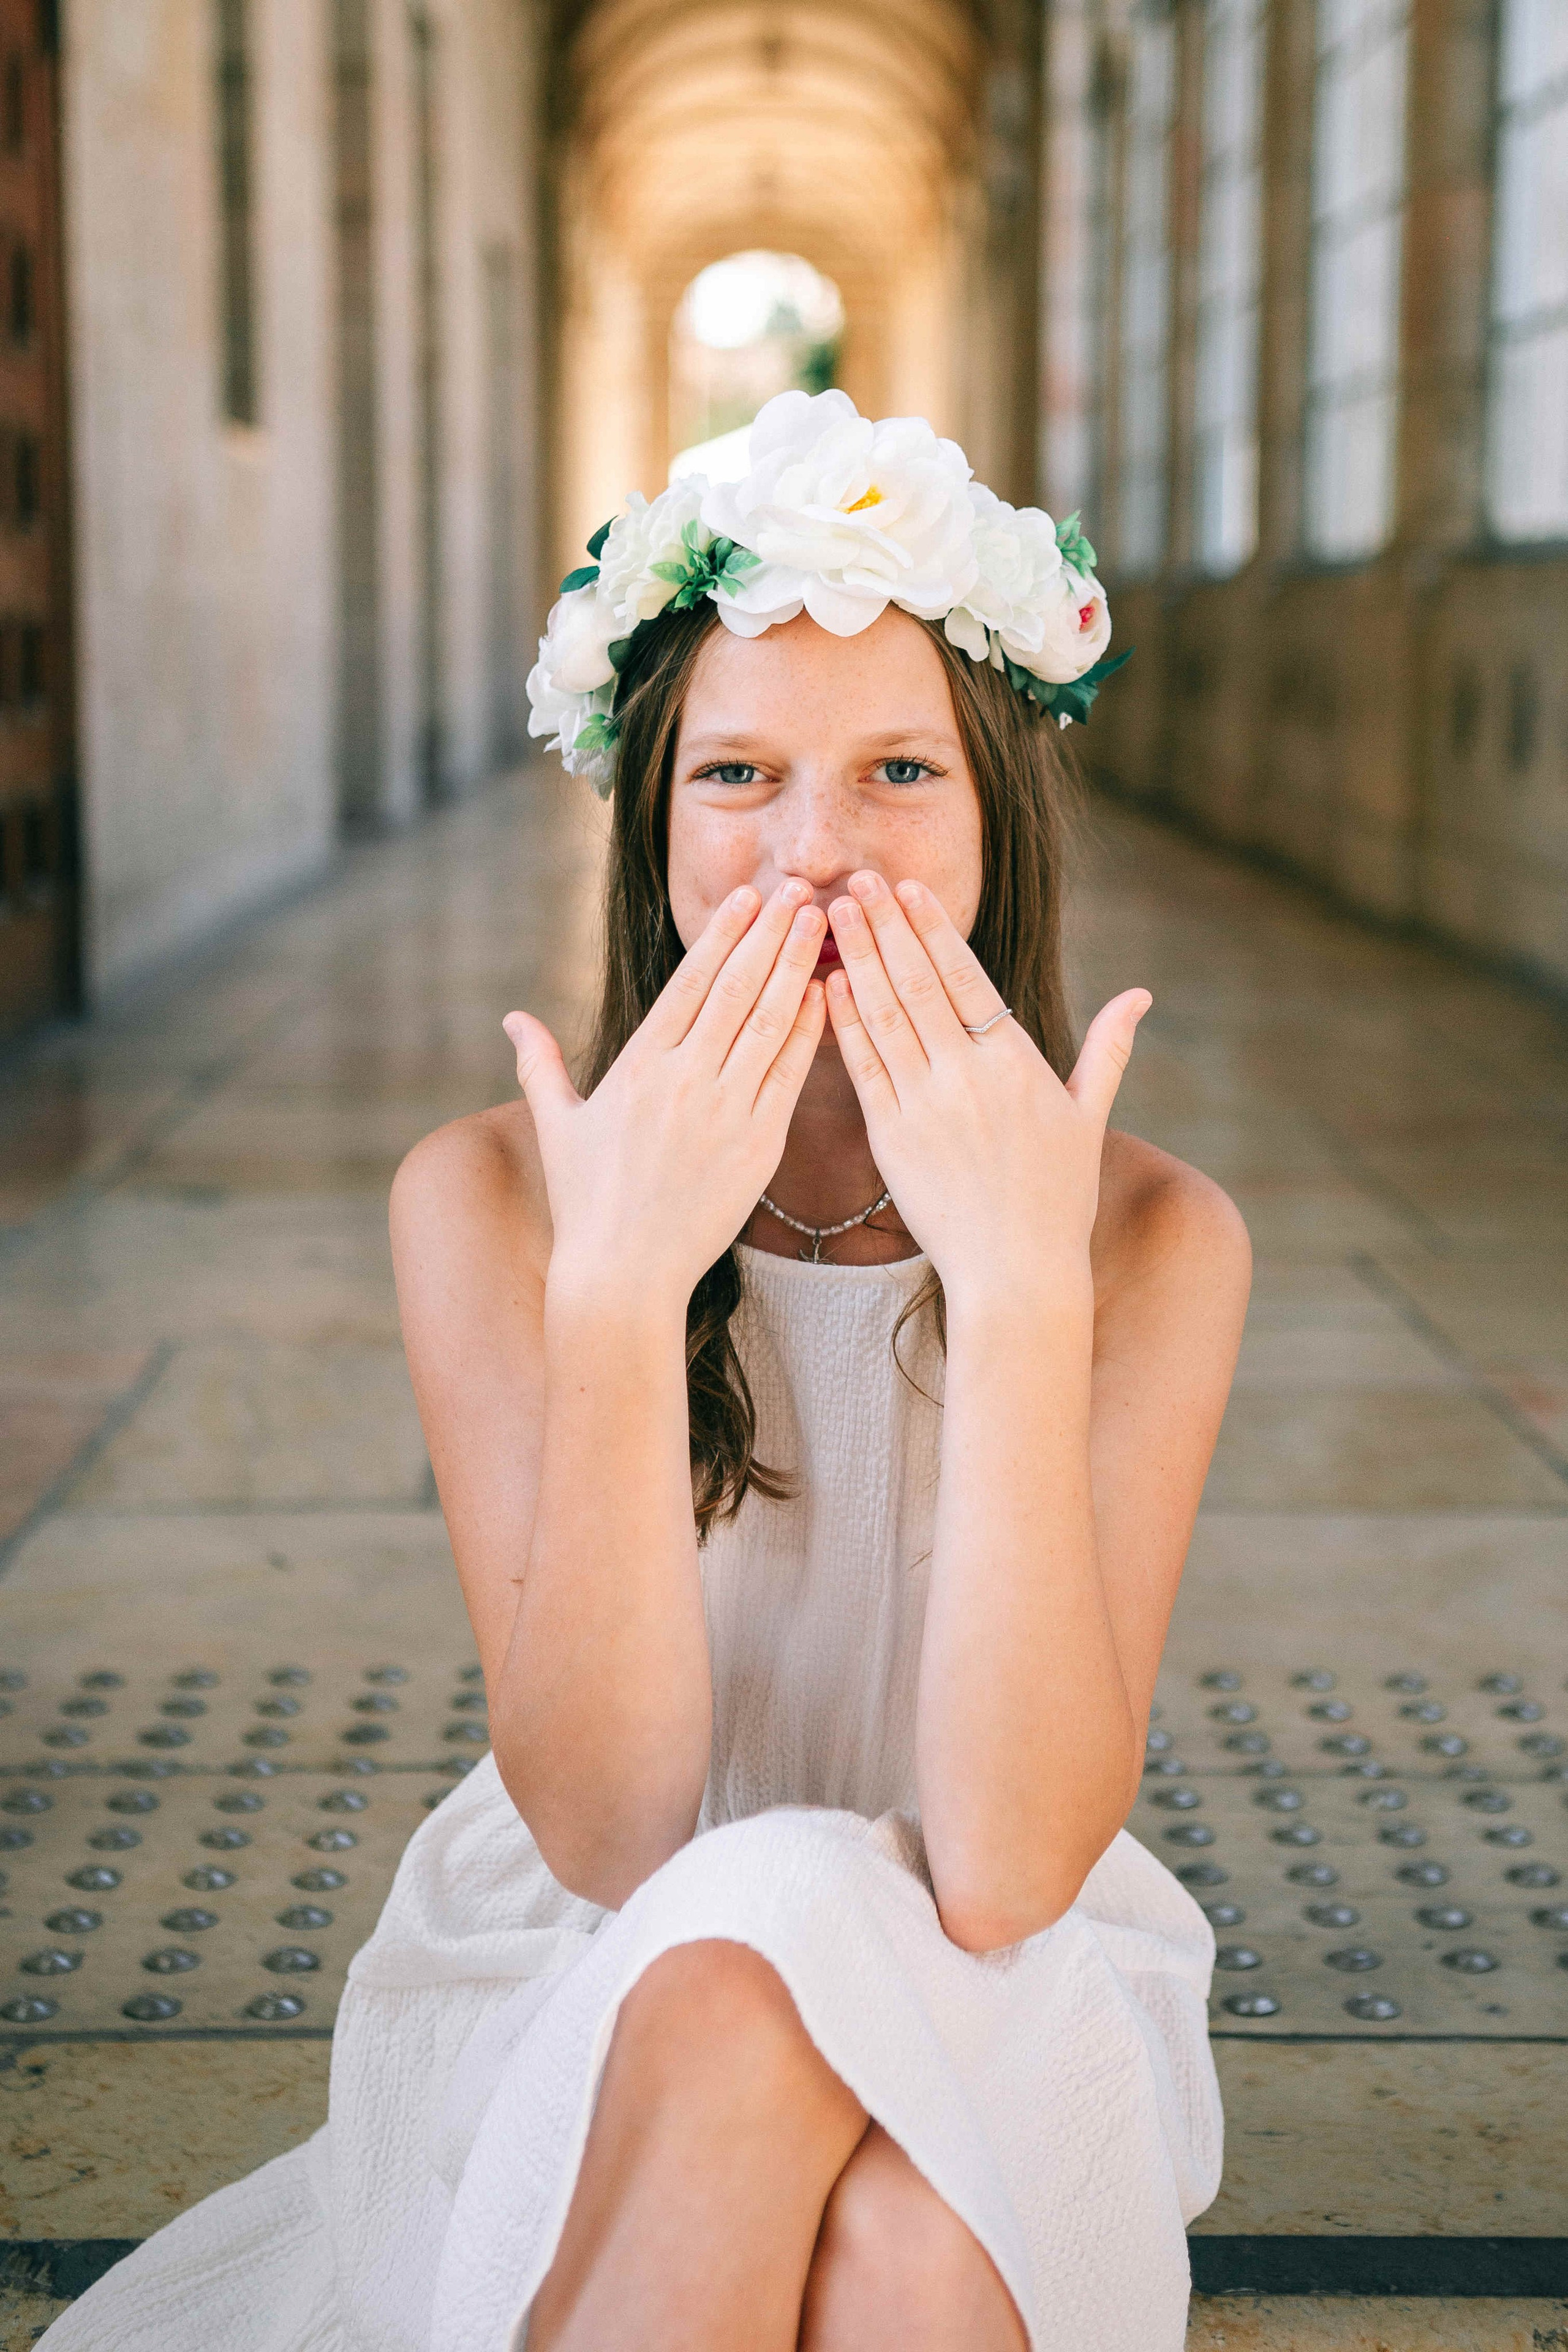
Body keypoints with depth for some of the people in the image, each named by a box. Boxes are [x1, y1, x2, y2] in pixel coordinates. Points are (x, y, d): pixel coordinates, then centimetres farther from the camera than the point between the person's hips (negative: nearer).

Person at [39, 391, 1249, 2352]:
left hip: (1002, 2059, 0)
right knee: (743, 1973, -33)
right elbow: (606, 1834, -20)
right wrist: (617, 1290, -32)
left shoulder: (1150, 1238, -12)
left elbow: (1009, 1869, -23)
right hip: (566, 2022, 1)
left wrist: (1018, 1286, -31)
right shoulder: (485, 1201, -12)